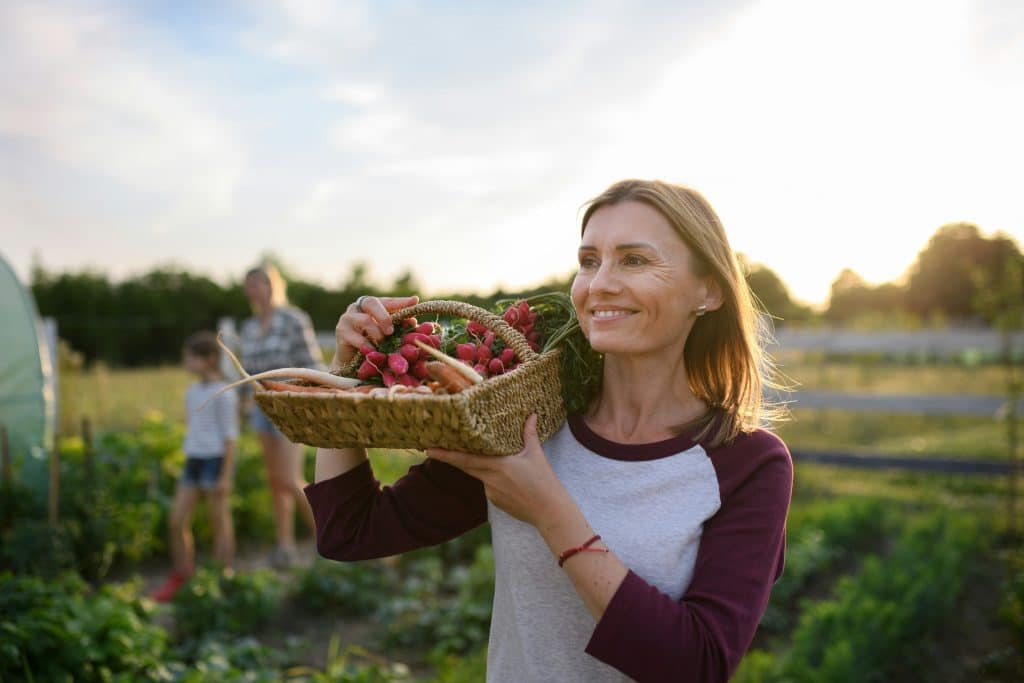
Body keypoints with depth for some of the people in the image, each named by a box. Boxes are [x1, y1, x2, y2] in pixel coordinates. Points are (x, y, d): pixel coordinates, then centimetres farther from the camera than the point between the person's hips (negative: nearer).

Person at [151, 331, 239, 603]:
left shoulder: (223, 393, -10)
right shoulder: (192, 392, 13)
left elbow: (230, 435, -11)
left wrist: (226, 475, -13)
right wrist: (187, 466, 19)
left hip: (216, 461, -7)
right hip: (193, 461, 7)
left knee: (219, 523, 3)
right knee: (177, 520, 5)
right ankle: (181, 578, 20)